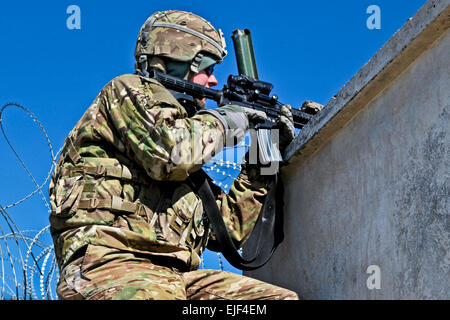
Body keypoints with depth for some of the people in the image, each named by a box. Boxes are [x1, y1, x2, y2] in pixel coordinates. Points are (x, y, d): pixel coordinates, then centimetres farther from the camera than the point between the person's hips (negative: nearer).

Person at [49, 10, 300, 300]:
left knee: (282, 296, -12)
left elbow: (230, 229, 32)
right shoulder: (128, 90, 10)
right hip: (110, 260, -8)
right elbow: (171, 152, -14)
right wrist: (222, 120, 5)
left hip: (175, 276, 8)